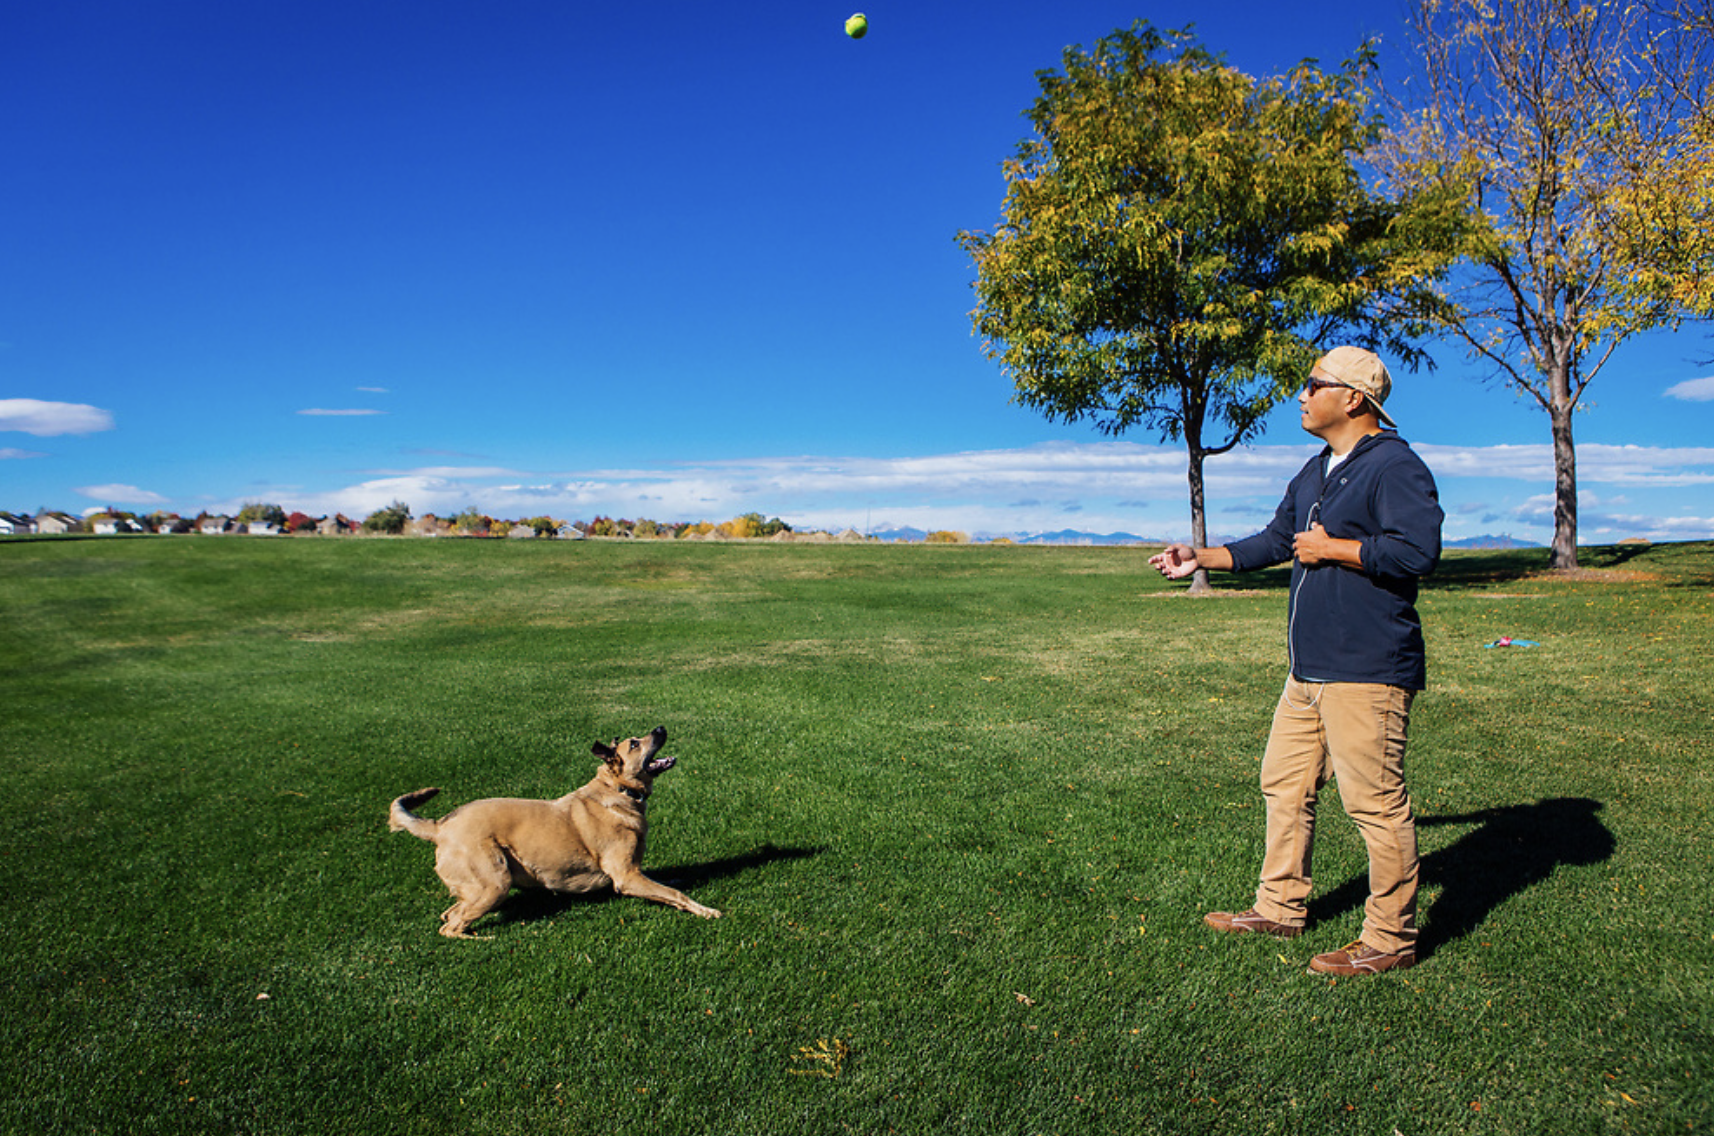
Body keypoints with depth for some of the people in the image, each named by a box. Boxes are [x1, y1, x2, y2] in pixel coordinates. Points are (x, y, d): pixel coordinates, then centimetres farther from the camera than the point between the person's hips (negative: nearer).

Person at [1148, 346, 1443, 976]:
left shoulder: (1394, 465, -12)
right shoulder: (1315, 473, 19)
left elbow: (1419, 549, -23)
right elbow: (1274, 541, 27)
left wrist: (1330, 548, -15)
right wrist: (1202, 558, 24)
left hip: (1367, 670, -10)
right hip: (1310, 669, 10)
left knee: (1376, 800, -3)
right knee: (1285, 783, 15)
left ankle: (1391, 940, 9)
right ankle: (1281, 906, 29)